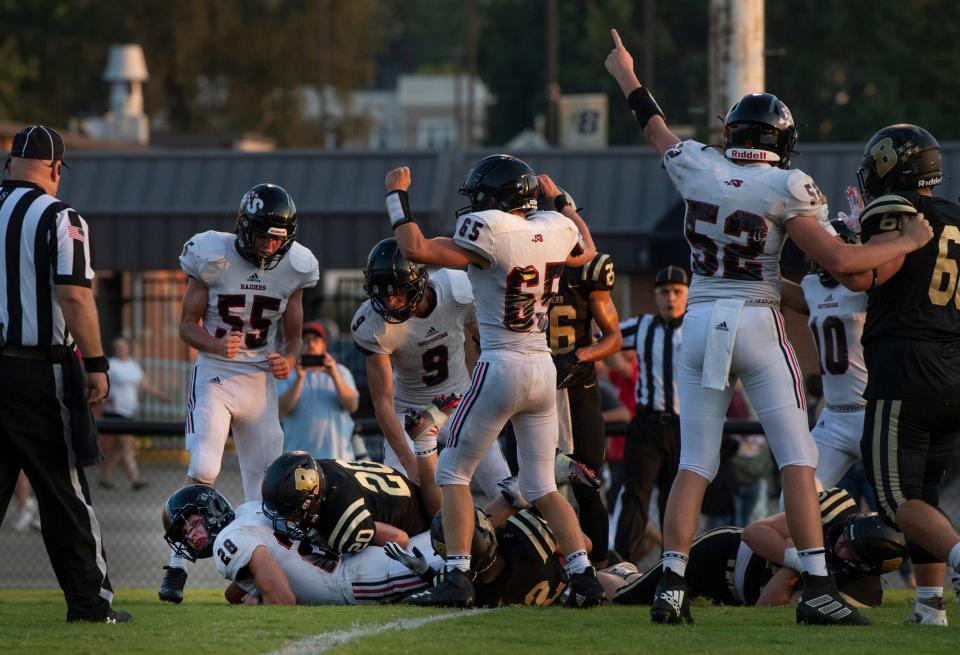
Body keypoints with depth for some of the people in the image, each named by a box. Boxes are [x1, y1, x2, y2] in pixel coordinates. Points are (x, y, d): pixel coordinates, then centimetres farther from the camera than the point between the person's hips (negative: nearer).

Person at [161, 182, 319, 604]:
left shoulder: (293, 269, -1)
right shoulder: (213, 257, -11)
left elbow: (293, 335, 9)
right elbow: (188, 325, -5)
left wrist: (289, 360, -14)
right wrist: (217, 345, -25)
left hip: (260, 381, 4)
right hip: (214, 377, -4)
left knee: (265, 481, 3)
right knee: (203, 472, -19)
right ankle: (176, 568, -12)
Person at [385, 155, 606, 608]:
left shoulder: (490, 235, -14)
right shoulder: (554, 231, 5)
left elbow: (416, 249, -15)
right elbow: (586, 252, 29)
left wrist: (397, 197, -2)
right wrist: (559, 200, 39)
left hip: (501, 367, -6)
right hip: (544, 369, 6)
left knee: (453, 472, 5)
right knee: (541, 486, 14)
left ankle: (457, 577, -5)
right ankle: (583, 575, 2)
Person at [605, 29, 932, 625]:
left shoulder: (696, 169, 2)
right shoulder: (785, 189, -9)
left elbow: (656, 127, 23)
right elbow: (838, 260, -14)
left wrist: (627, 77, 42)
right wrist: (908, 242, 0)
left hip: (700, 324, 4)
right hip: (758, 326, -4)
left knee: (694, 464, 8)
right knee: (797, 459, -1)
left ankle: (672, 583, 0)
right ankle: (817, 587, -9)